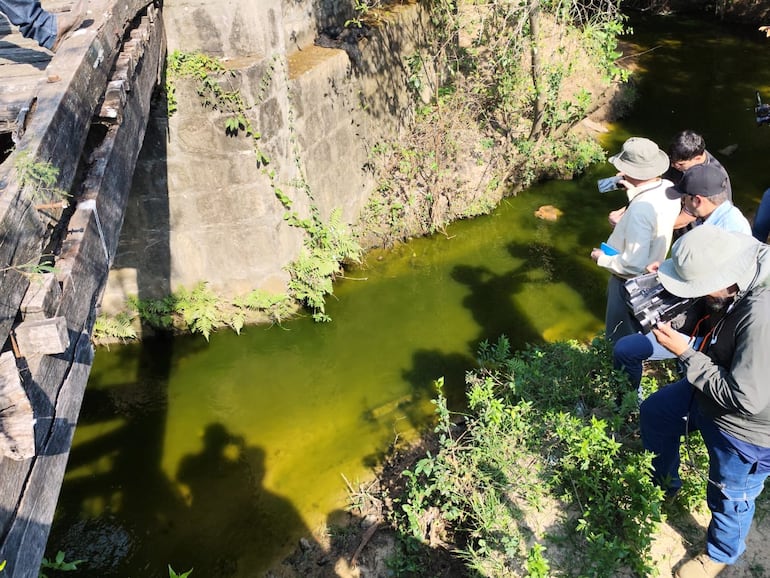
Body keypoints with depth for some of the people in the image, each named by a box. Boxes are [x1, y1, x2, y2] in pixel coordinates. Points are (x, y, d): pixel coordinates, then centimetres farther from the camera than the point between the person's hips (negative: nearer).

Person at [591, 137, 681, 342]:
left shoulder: (639, 210, -37)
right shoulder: (668, 188, -11)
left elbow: (634, 264, -34)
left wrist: (602, 258, -18)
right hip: (652, 270, 8)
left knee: (620, 336, 15)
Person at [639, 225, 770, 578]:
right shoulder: (738, 275, -16)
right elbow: (706, 316, 4)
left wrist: (684, 353, -29)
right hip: (710, 389, 8)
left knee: (728, 498, 16)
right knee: (653, 413, 25)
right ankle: (664, 483, 51)